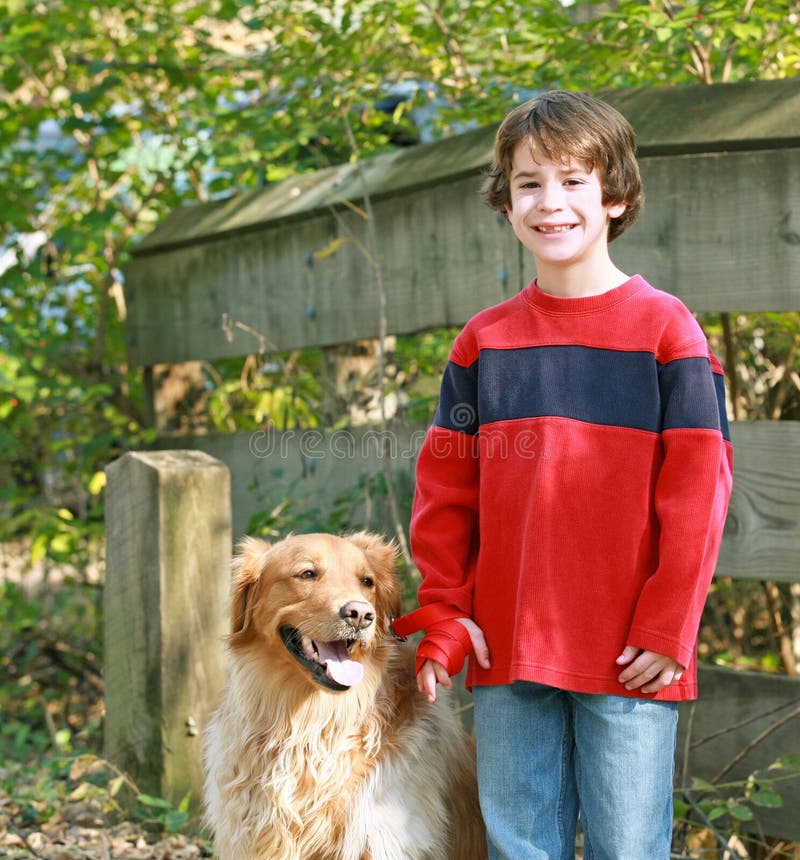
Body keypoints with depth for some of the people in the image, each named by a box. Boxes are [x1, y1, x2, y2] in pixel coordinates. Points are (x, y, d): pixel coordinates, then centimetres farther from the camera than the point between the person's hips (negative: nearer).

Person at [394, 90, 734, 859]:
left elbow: (697, 487, -6)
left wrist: (666, 628, -10)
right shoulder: (483, 341, 7)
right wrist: (441, 614, 1)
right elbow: (443, 489, 8)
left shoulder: (665, 329, -3)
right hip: (507, 654, 3)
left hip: (629, 658, -3)